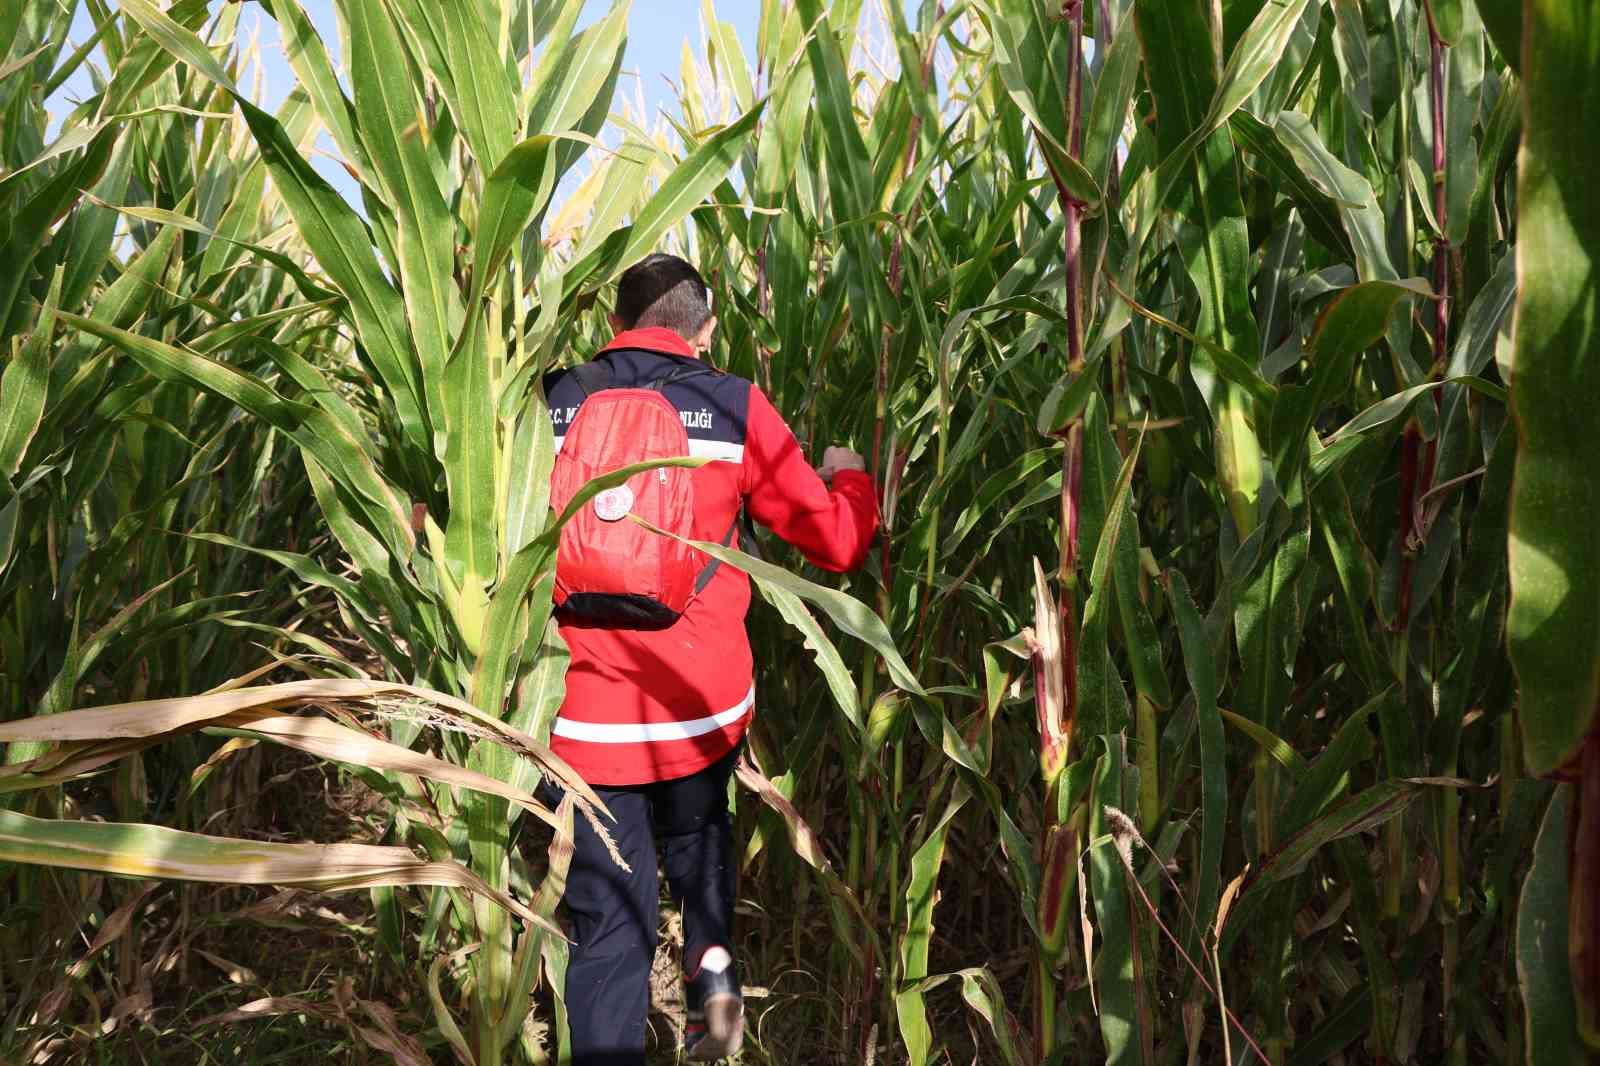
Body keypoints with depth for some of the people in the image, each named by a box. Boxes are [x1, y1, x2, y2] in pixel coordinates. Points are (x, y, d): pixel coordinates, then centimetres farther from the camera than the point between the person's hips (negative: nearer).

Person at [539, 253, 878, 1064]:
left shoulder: (547, 407, -1)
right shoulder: (734, 408, -4)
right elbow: (839, 541, 2)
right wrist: (849, 477, 23)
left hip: (582, 709, 0)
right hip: (700, 700, 0)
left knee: (607, 922, 10)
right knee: (696, 831, 31)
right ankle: (712, 957, 12)